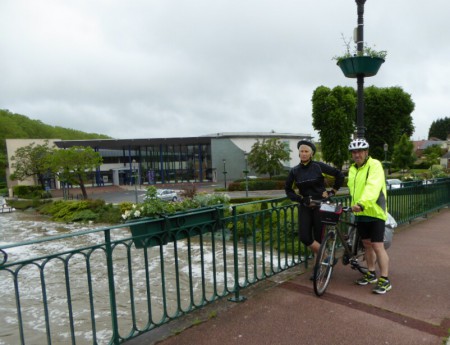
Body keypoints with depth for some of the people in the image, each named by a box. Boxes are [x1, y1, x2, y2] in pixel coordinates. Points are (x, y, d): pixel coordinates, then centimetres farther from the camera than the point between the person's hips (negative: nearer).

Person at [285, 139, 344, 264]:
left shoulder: (319, 166, -7)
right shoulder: (295, 171, 1)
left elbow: (339, 175, 1)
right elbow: (288, 189, 8)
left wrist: (333, 191, 3)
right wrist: (302, 199, -4)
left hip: (320, 206, -3)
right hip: (305, 207, 3)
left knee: (319, 237, -1)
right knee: (304, 237, -9)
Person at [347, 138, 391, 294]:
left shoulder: (375, 165, -13)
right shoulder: (352, 169, 12)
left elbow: (372, 187, -29)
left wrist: (362, 203, -42)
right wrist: (354, 205, 11)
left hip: (374, 212, -7)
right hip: (360, 213, 7)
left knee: (377, 246, -4)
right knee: (367, 244, 16)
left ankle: (385, 280, 7)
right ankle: (371, 274, 29)